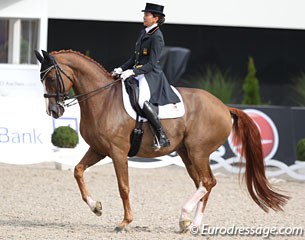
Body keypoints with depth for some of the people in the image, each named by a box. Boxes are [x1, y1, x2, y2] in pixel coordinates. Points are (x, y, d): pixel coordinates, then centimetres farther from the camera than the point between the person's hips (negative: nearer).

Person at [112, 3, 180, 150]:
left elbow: (152, 64, -18)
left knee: (143, 101, -32)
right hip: (138, 74, 10)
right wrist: (122, 69, 10)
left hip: (151, 76, -10)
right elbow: (135, 57, 22)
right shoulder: (144, 33, 15)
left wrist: (132, 72, -24)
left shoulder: (157, 37, -13)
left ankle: (162, 138, -29)